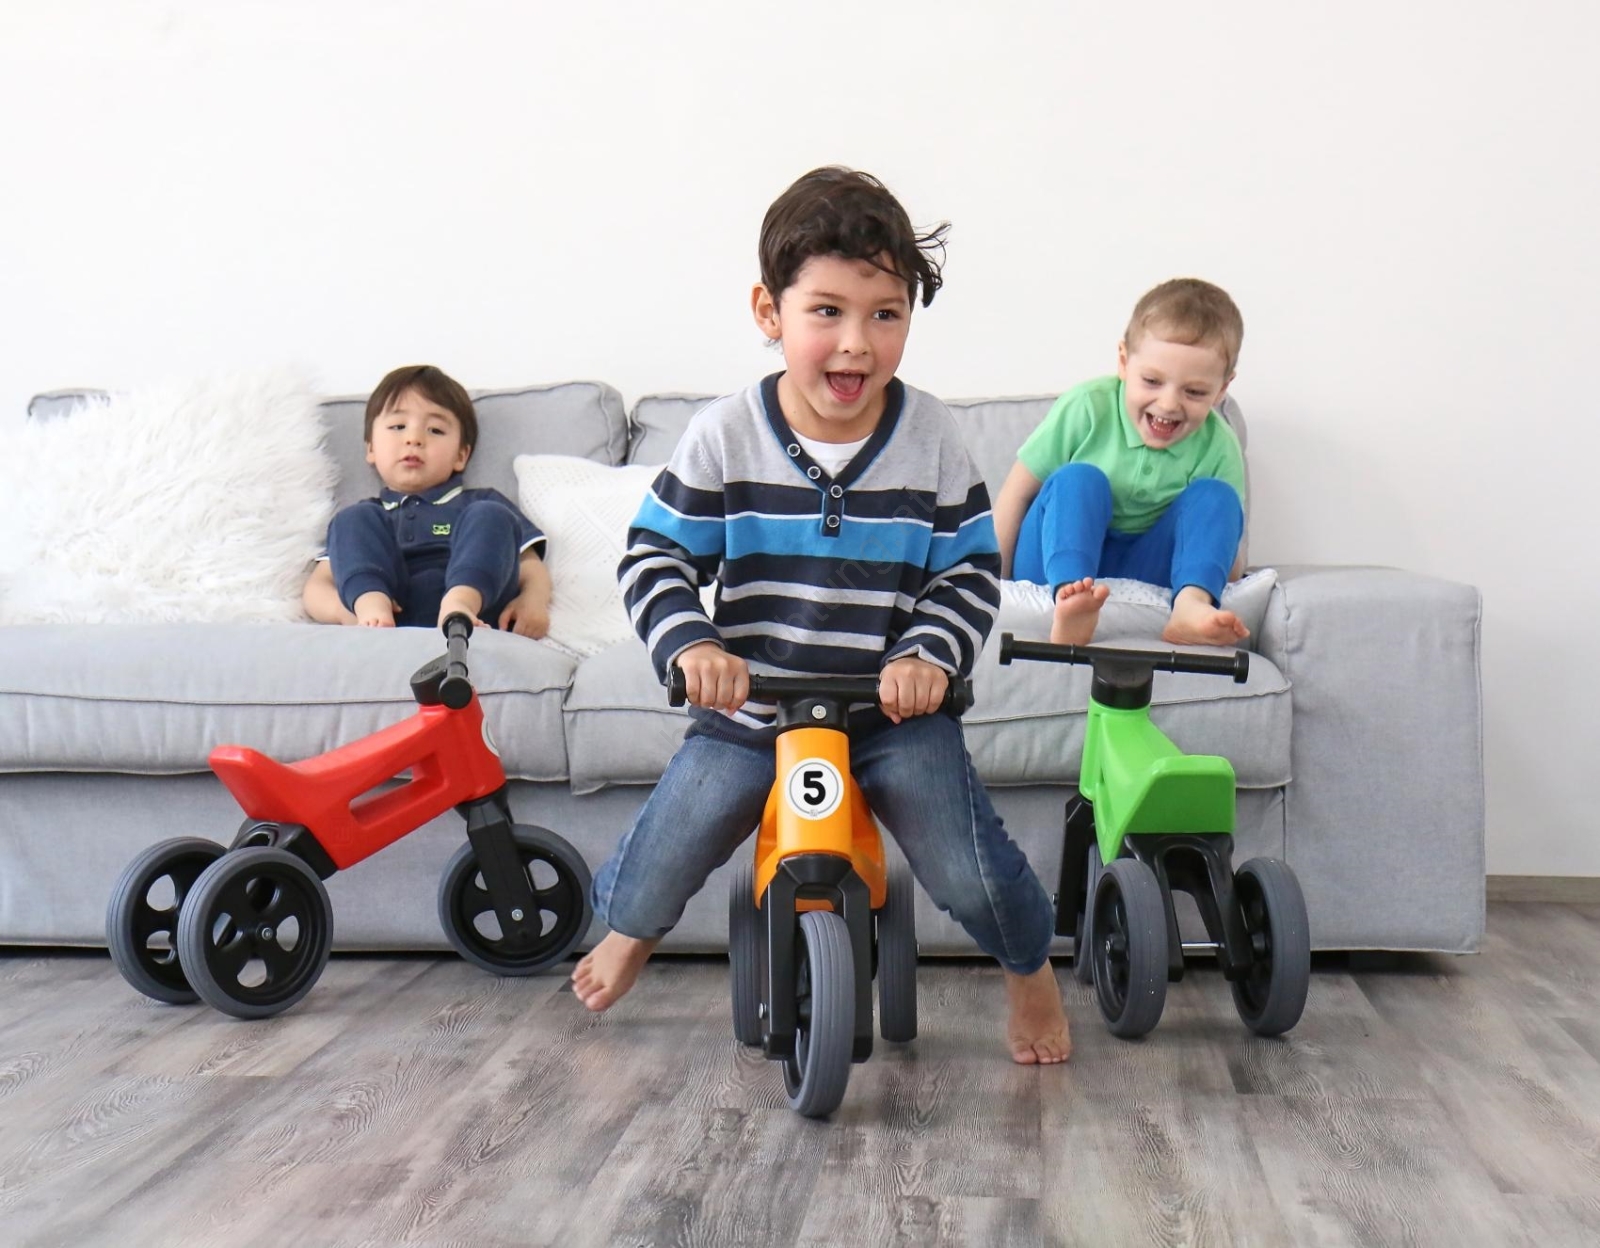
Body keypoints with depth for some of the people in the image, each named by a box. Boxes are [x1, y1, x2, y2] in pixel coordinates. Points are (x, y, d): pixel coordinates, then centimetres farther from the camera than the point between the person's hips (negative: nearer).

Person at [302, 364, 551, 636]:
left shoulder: (483, 504, 31)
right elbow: (316, 585, 20)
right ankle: (372, 604, -38)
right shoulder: (364, 517, 33)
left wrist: (534, 601, -9)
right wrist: (344, 609, -8)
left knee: (491, 517, -17)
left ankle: (459, 604, -44)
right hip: (385, 625, 1)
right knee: (352, 520, -10)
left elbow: (532, 566, 18)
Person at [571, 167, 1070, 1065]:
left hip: (898, 708, 0)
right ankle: (630, 930, 41)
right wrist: (691, 644, -24)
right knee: (663, 860, 2)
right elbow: (656, 559, -6)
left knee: (969, 871, -11)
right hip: (750, 707, 1)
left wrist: (929, 654, -20)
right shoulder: (726, 436, -9)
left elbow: (972, 572, -3)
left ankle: (1033, 971, 25)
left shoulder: (931, 436, -7)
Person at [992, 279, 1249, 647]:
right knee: (1077, 479, -28)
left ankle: (1191, 603, -43)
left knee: (1213, 495, -16)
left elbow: (1225, 548, -3)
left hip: (1142, 573, 2)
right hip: (1060, 562, -2)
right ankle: (1068, 604, -53)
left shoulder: (1219, 449, -6)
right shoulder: (1086, 408, -13)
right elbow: (1017, 494, -8)